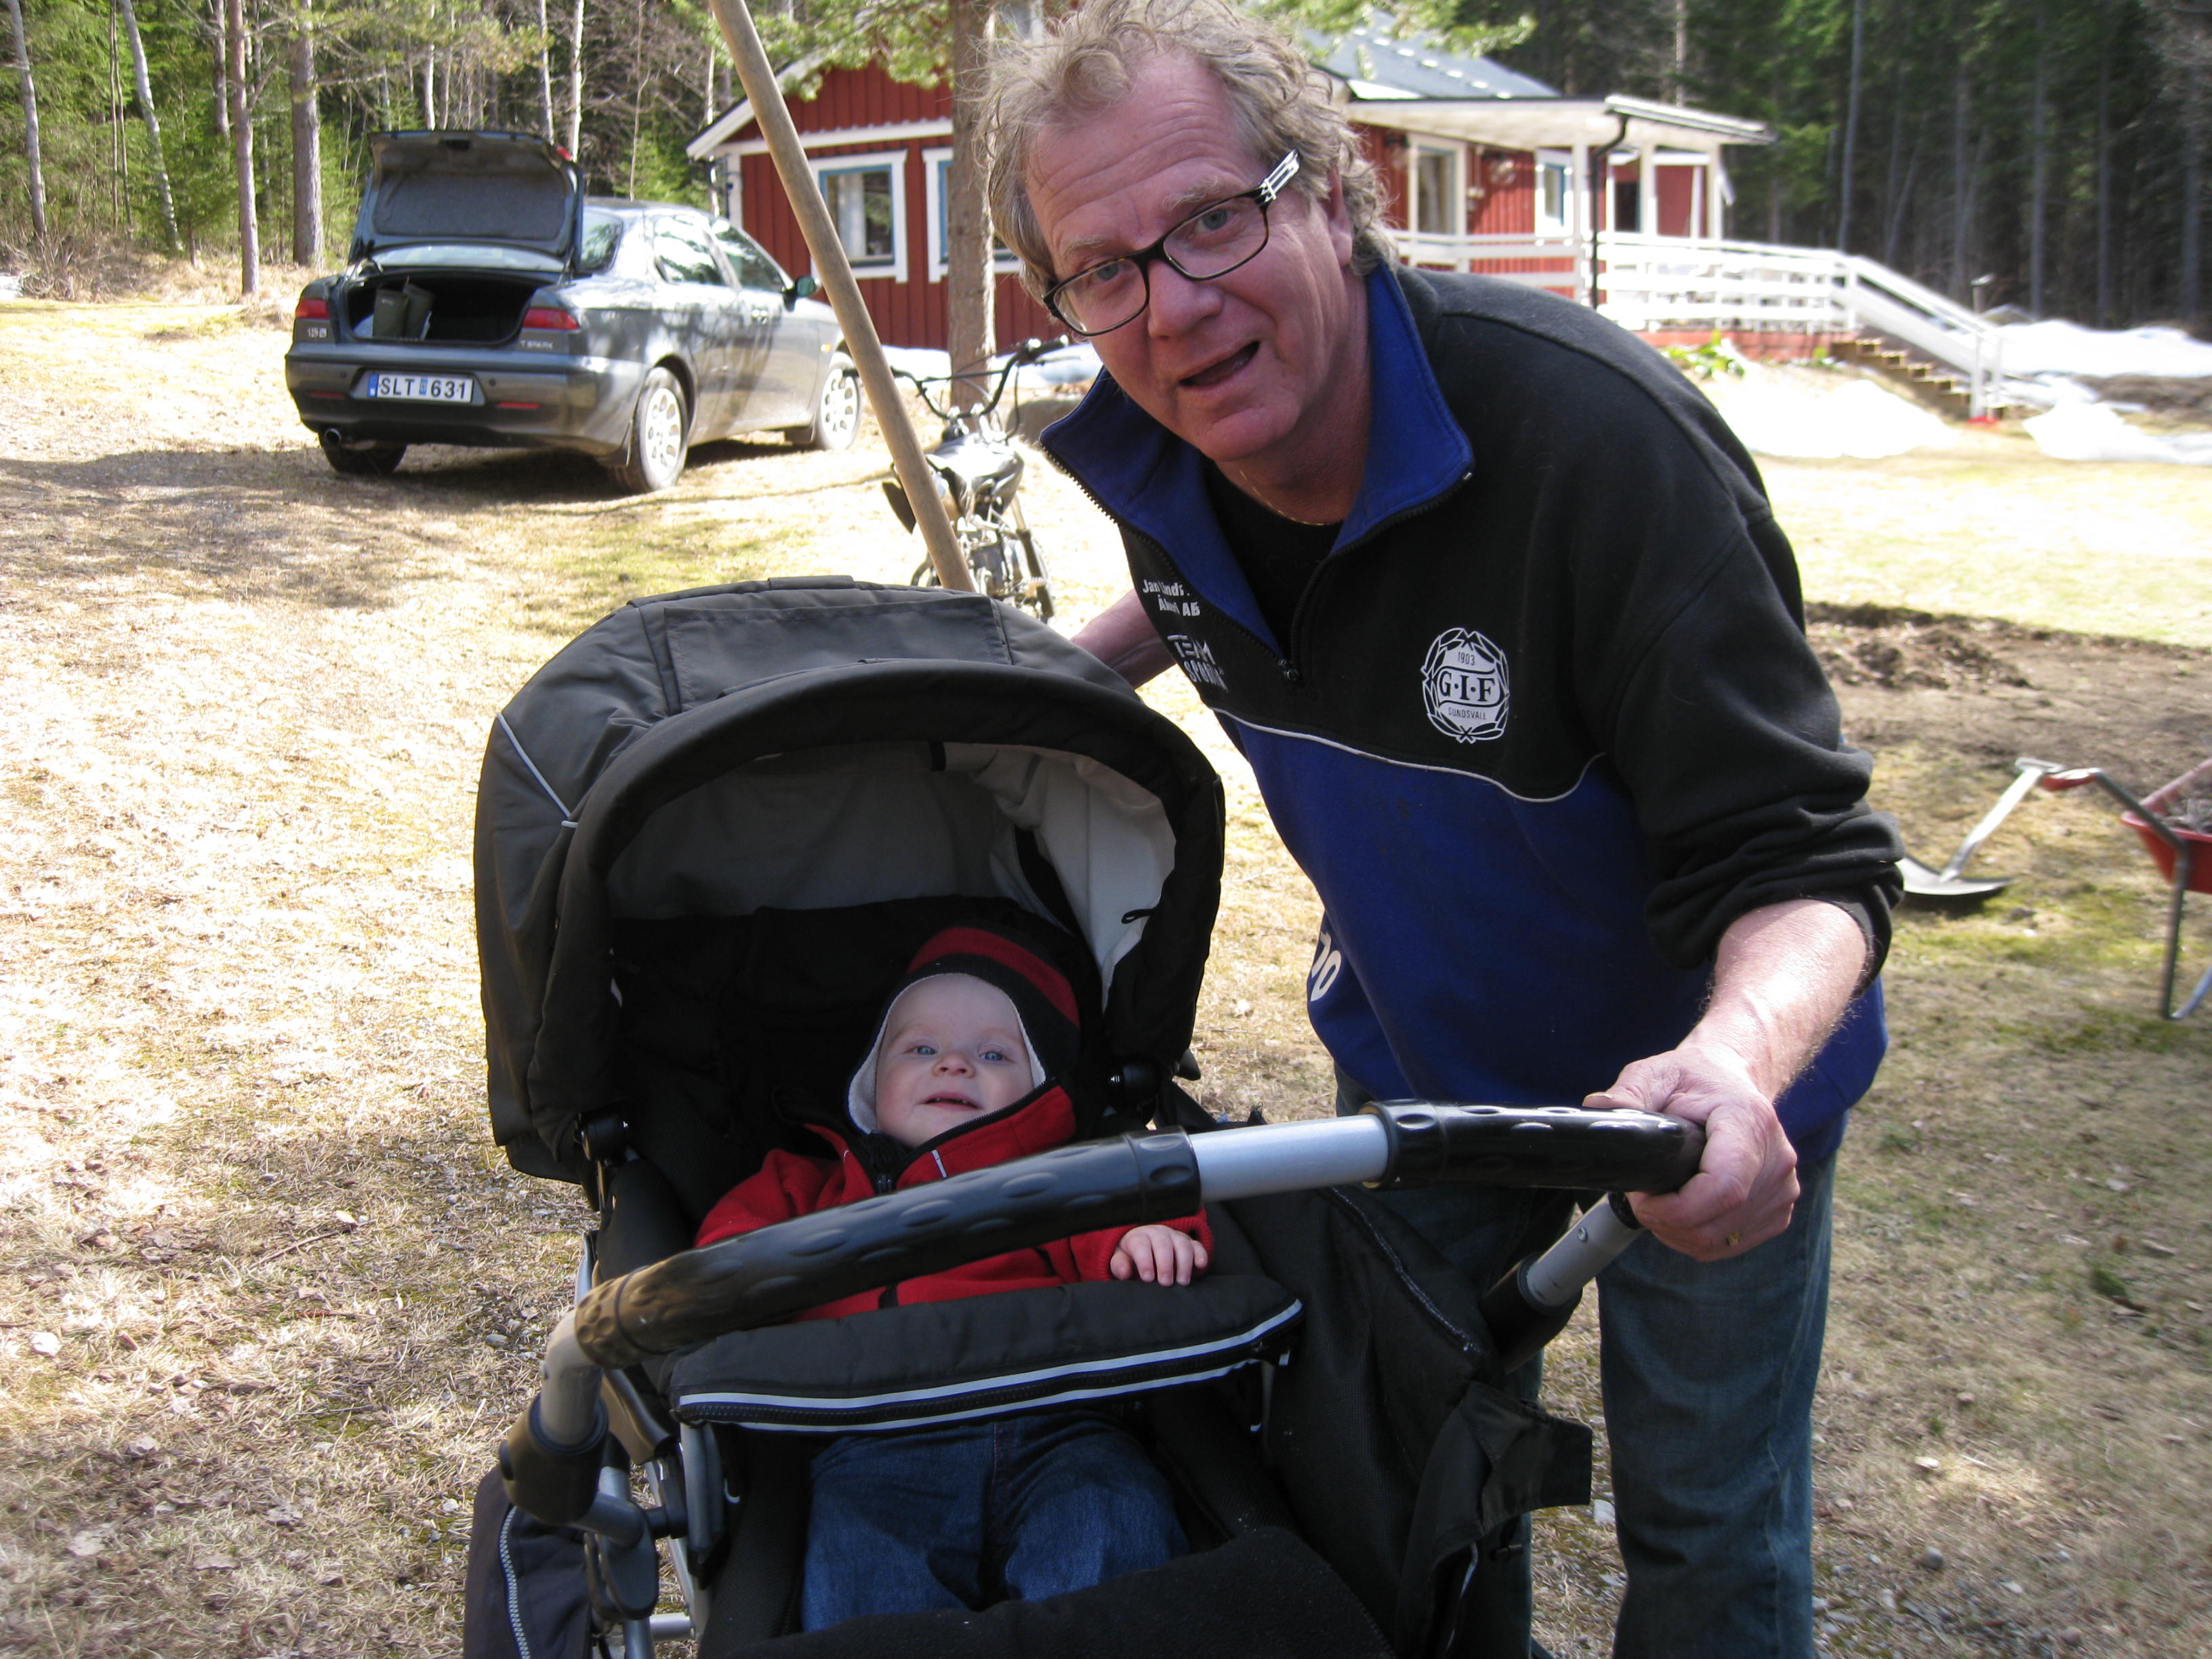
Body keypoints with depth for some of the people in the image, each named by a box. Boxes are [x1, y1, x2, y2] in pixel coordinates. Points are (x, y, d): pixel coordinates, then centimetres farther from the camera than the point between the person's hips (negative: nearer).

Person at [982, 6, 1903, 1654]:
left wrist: (1729, 1067, -54)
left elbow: (1799, 862, -35)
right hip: (1419, 1050, 5)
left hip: (1707, 1077, -4)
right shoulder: (1154, 461, -15)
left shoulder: (1603, 437, -35)